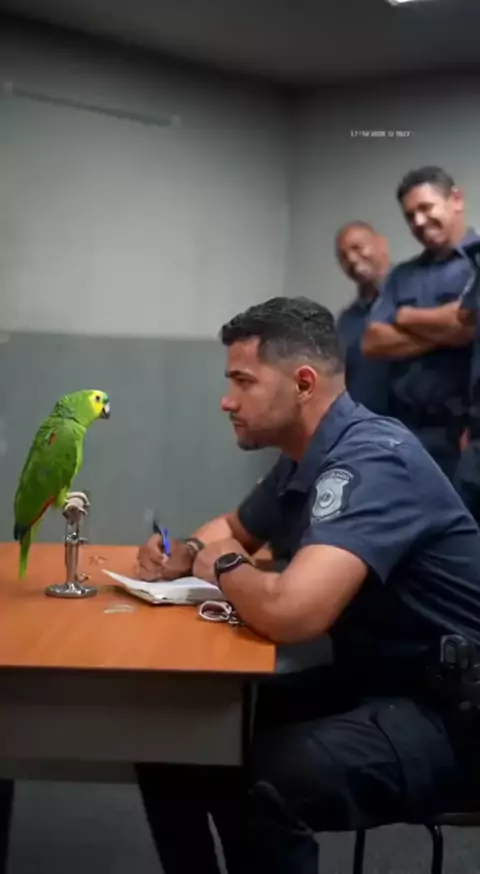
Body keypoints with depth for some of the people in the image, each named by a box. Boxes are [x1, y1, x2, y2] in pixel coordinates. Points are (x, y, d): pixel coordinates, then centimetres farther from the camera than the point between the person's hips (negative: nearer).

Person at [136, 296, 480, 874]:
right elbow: (233, 528, 26)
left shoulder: (370, 460, -24)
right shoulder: (304, 460, 5)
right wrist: (186, 554, 2)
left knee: (269, 776, -34)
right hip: (367, 680, 9)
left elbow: (290, 613, -39)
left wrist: (222, 566, -16)